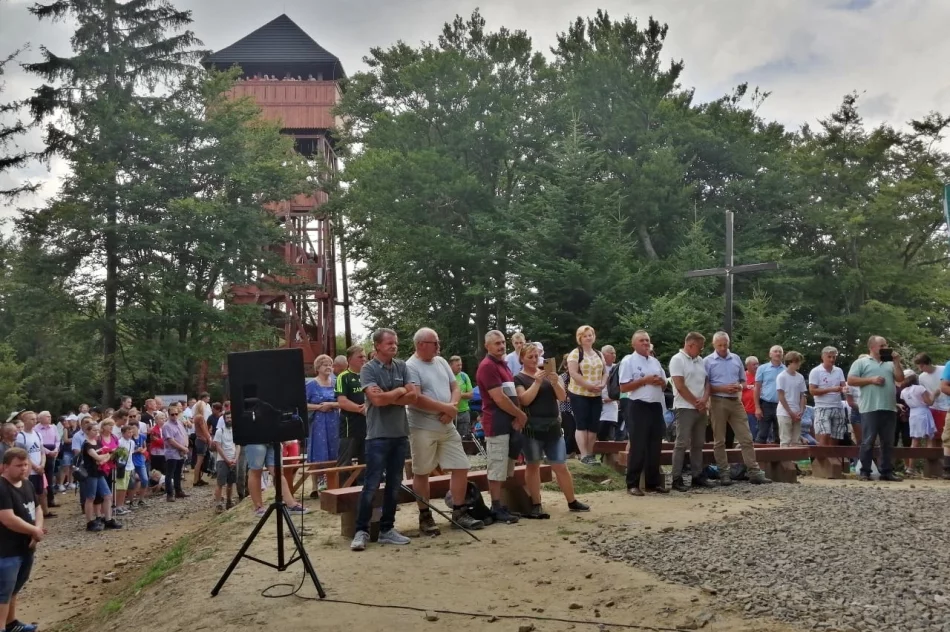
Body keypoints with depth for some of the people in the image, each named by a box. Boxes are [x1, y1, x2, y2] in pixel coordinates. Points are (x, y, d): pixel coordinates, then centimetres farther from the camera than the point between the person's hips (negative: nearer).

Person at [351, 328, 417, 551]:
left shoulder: (402, 366, 9)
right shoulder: (368, 369, -6)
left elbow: (413, 396, -1)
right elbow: (377, 399, -19)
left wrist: (387, 397, -10)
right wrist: (399, 392, -5)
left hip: (400, 434, 5)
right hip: (378, 435, -5)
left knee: (394, 484, 10)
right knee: (371, 485, -4)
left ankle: (387, 529, 19)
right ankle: (361, 531, 5)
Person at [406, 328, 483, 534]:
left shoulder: (441, 362, 12)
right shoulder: (411, 367, -11)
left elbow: (455, 388, 13)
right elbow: (416, 399, -21)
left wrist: (452, 407, -8)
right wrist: (446, 407, -15)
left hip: (447, 427, 7)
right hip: (422, 429, -7)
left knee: (461, 467, 7)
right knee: (421, 473, 3)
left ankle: (459, 512, 17)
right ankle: (425, 517, 13)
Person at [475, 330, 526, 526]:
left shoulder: (503, 364, 18)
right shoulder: (487, 366, -13)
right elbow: (499, 398, -19)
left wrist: (518, 417, 3)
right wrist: (521, 414, -8)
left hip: (510, 422, 10)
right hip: (497, 424, -10)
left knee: (507, 468, 13)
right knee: (497, 469, -5)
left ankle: (503, 505, 21)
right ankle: (497, 509, 1)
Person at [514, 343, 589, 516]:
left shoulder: (548, 373, 13)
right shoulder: (519, 378, 0)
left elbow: (562, 397, 4)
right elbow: (525, 400, -14)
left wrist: (555, 382, -14)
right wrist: (537, 381, -21)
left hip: (553, 426, 4)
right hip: (532, 427, -3)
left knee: (561, 466, 6)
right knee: (533, 466, 3)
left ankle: (572, 502, 16)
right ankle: (536, 505, 10)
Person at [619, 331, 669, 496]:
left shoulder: (655, 361, 16)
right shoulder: (628, 361, -4)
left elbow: (664, 384, 20)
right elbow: (624, 387, -11)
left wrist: (660, 381, -3)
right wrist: (645, 380, -15)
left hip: (656, 407, 7)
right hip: (638, 407, -6)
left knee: (655, 446, 10)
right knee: (638, 447, -4)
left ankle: (653, 482, 19)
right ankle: (633, 484, 3)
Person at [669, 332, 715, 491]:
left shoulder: (700, 360, 14)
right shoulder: (677, 360, -10)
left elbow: (707, 382, 14)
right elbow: (680, 386, -15)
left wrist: (704, 400, -5)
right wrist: (696, 403, -11)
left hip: (701, 409, 8)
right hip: (685, 408, -8)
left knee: (698, 444, 12)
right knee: (682, 443, -7)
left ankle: (698, 476, 18)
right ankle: (677, 479, -4)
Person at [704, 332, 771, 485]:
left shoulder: (736, 359, 11)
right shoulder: (707, 361, -3)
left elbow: (743, 380, 18)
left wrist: (740, 387, -5)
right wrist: (723, 388, -17)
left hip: (736, 402, 4)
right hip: (718, 402, -4)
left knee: (746, 438, 1)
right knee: (719, 440, 3)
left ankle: (754, 472, 3)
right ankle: (724, 473, 9)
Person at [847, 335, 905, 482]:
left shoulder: (890, 363, 20)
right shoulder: (861, 362, 5)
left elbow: (900, 379, 10)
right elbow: (851, 380, -3)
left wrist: (896, 362, 4)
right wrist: (871, 380, -11)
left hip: (889, 408, 5)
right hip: (870, 409, -5)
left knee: (888, 442, 7)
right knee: (868, 442, -4)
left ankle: (887, 471, 14)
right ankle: (865, 471, 0)